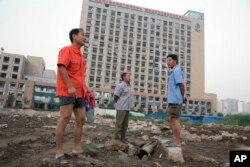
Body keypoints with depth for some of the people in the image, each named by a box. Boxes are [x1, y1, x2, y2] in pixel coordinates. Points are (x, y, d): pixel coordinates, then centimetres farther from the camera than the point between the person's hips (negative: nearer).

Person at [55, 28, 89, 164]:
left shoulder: (81, 55, 22)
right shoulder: (67, 50, -3)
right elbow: (61, 67, -18)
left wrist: (86, 90, 19)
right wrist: (70, 87, -26)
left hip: (79, 93, 9)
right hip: (67, 91, -9)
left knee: (81, 120, 7)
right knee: (64, 119, -8)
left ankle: (77, 148, 18)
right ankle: (59, 151, 1)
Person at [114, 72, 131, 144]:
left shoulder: (127, 86, 15)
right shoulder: (121, 86, -11)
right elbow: (115, 96, -12)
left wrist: (127, 106, 13)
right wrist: (119, 104, -1)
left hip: (127, 108, 9)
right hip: (121, 108, -8)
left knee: (125, 124, 12)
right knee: (119, 123, -1)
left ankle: (122, 137, 22)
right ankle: (117, 138, 8)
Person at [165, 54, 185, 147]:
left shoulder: (176, 70, -10)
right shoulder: (173, 71, 20)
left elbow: (181, 84, -17)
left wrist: (182, 96, -5)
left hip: (175, 100, -11)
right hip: (172, 100, 11)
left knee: (175, 120, -6)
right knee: (170, 119, 15)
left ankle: (177, 142, 3)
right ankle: (174, 138, 25)